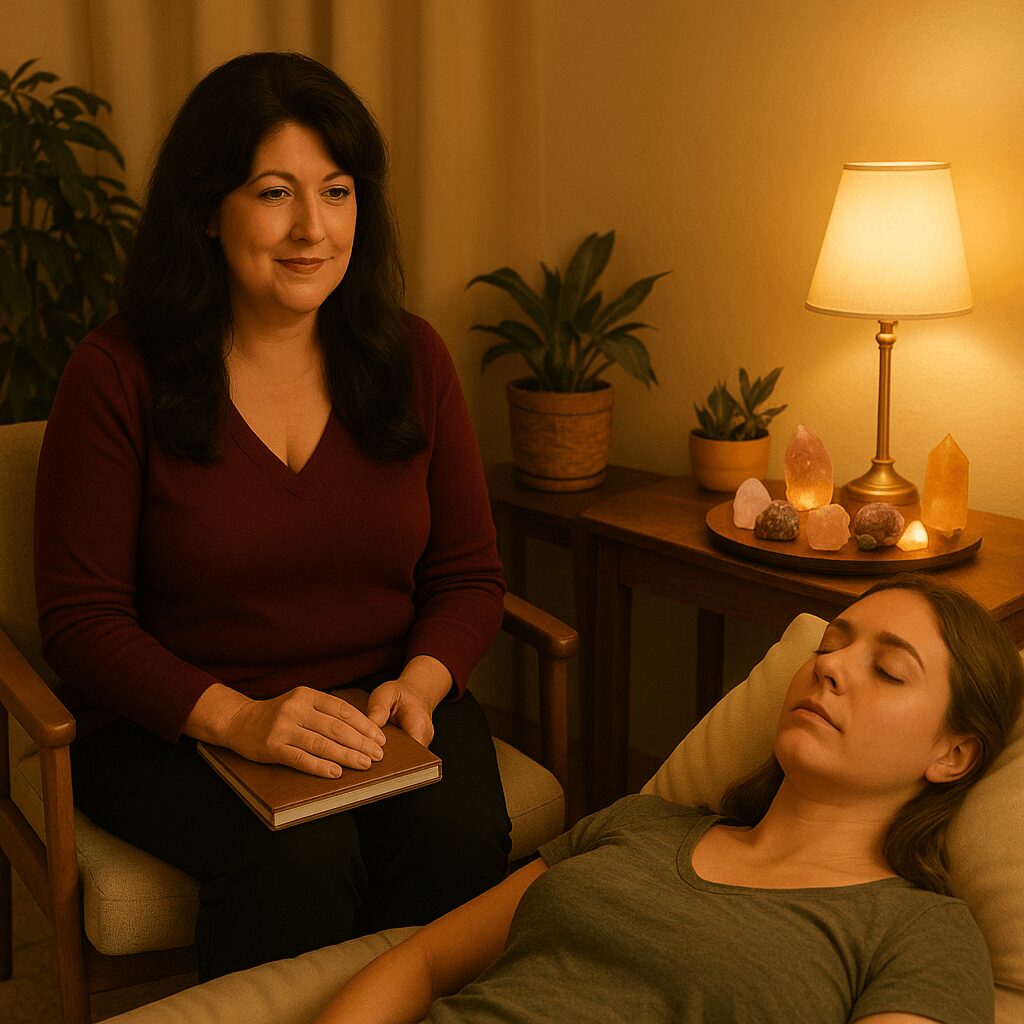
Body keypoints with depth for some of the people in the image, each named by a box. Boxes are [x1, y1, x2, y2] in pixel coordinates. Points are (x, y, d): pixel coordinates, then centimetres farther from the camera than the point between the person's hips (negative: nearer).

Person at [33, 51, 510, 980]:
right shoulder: (118, 375, -6)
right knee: (300, 858, -30)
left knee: (460, 833, -25)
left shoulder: (413, 358, 4)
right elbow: (81, 619, -7)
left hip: (385, 704, 3)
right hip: (173, 727, -2)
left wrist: (419, 684, -14)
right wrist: (236, 719, -22)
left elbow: (469, 576, 7)